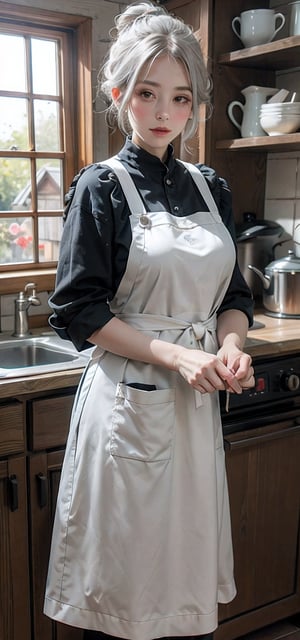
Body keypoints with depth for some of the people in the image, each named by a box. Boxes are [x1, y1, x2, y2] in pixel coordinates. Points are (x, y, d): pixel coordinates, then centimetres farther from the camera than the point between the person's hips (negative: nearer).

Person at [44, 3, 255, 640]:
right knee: (126, 566, 7)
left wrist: (231, 347, -8)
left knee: (190, 548, 16)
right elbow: (78, 311, -10)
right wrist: (176, 355, -17)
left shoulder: (211, 187, 9)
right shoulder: (101, 187, -6)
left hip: (199, 398, 5)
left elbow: (233, 294, 13)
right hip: (128, 400, -5)